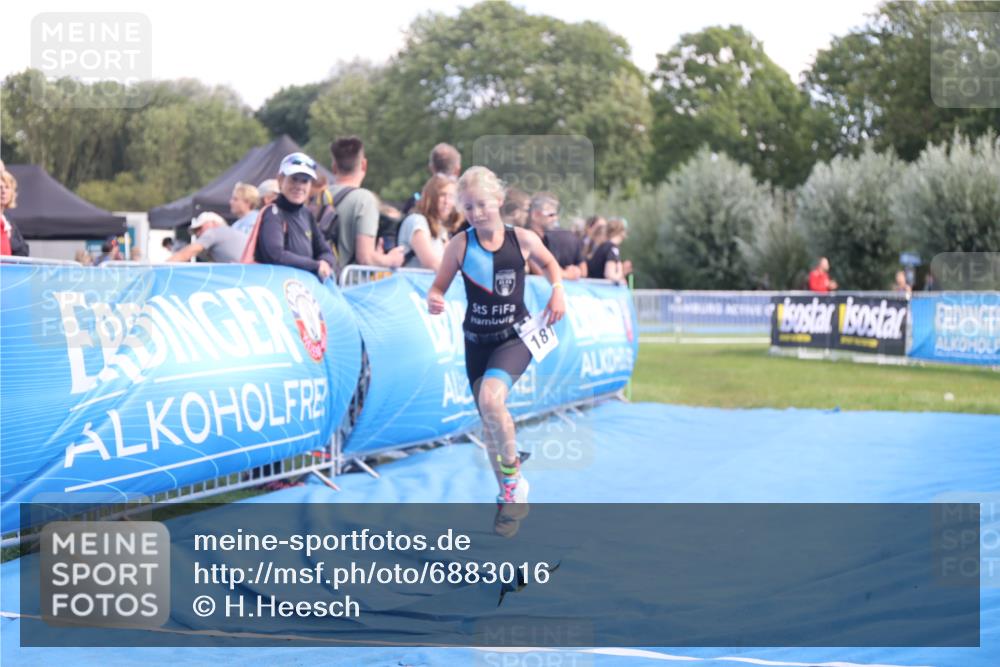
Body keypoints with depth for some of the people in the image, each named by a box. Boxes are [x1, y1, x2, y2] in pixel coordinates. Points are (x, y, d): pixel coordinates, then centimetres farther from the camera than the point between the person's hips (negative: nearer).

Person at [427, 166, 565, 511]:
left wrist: (557, 291, -2)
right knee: (489, 420, 11)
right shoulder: (459, 245, -8)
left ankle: (512, 470, -6)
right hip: (477, 341, 3)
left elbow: (549, 263, 15)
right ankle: (507, 495, 30)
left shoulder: (522, 239, -6)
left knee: (491, 397, -29)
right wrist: (433, 301, -24)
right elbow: (438, 287, -2)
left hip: (514, 337, -2)